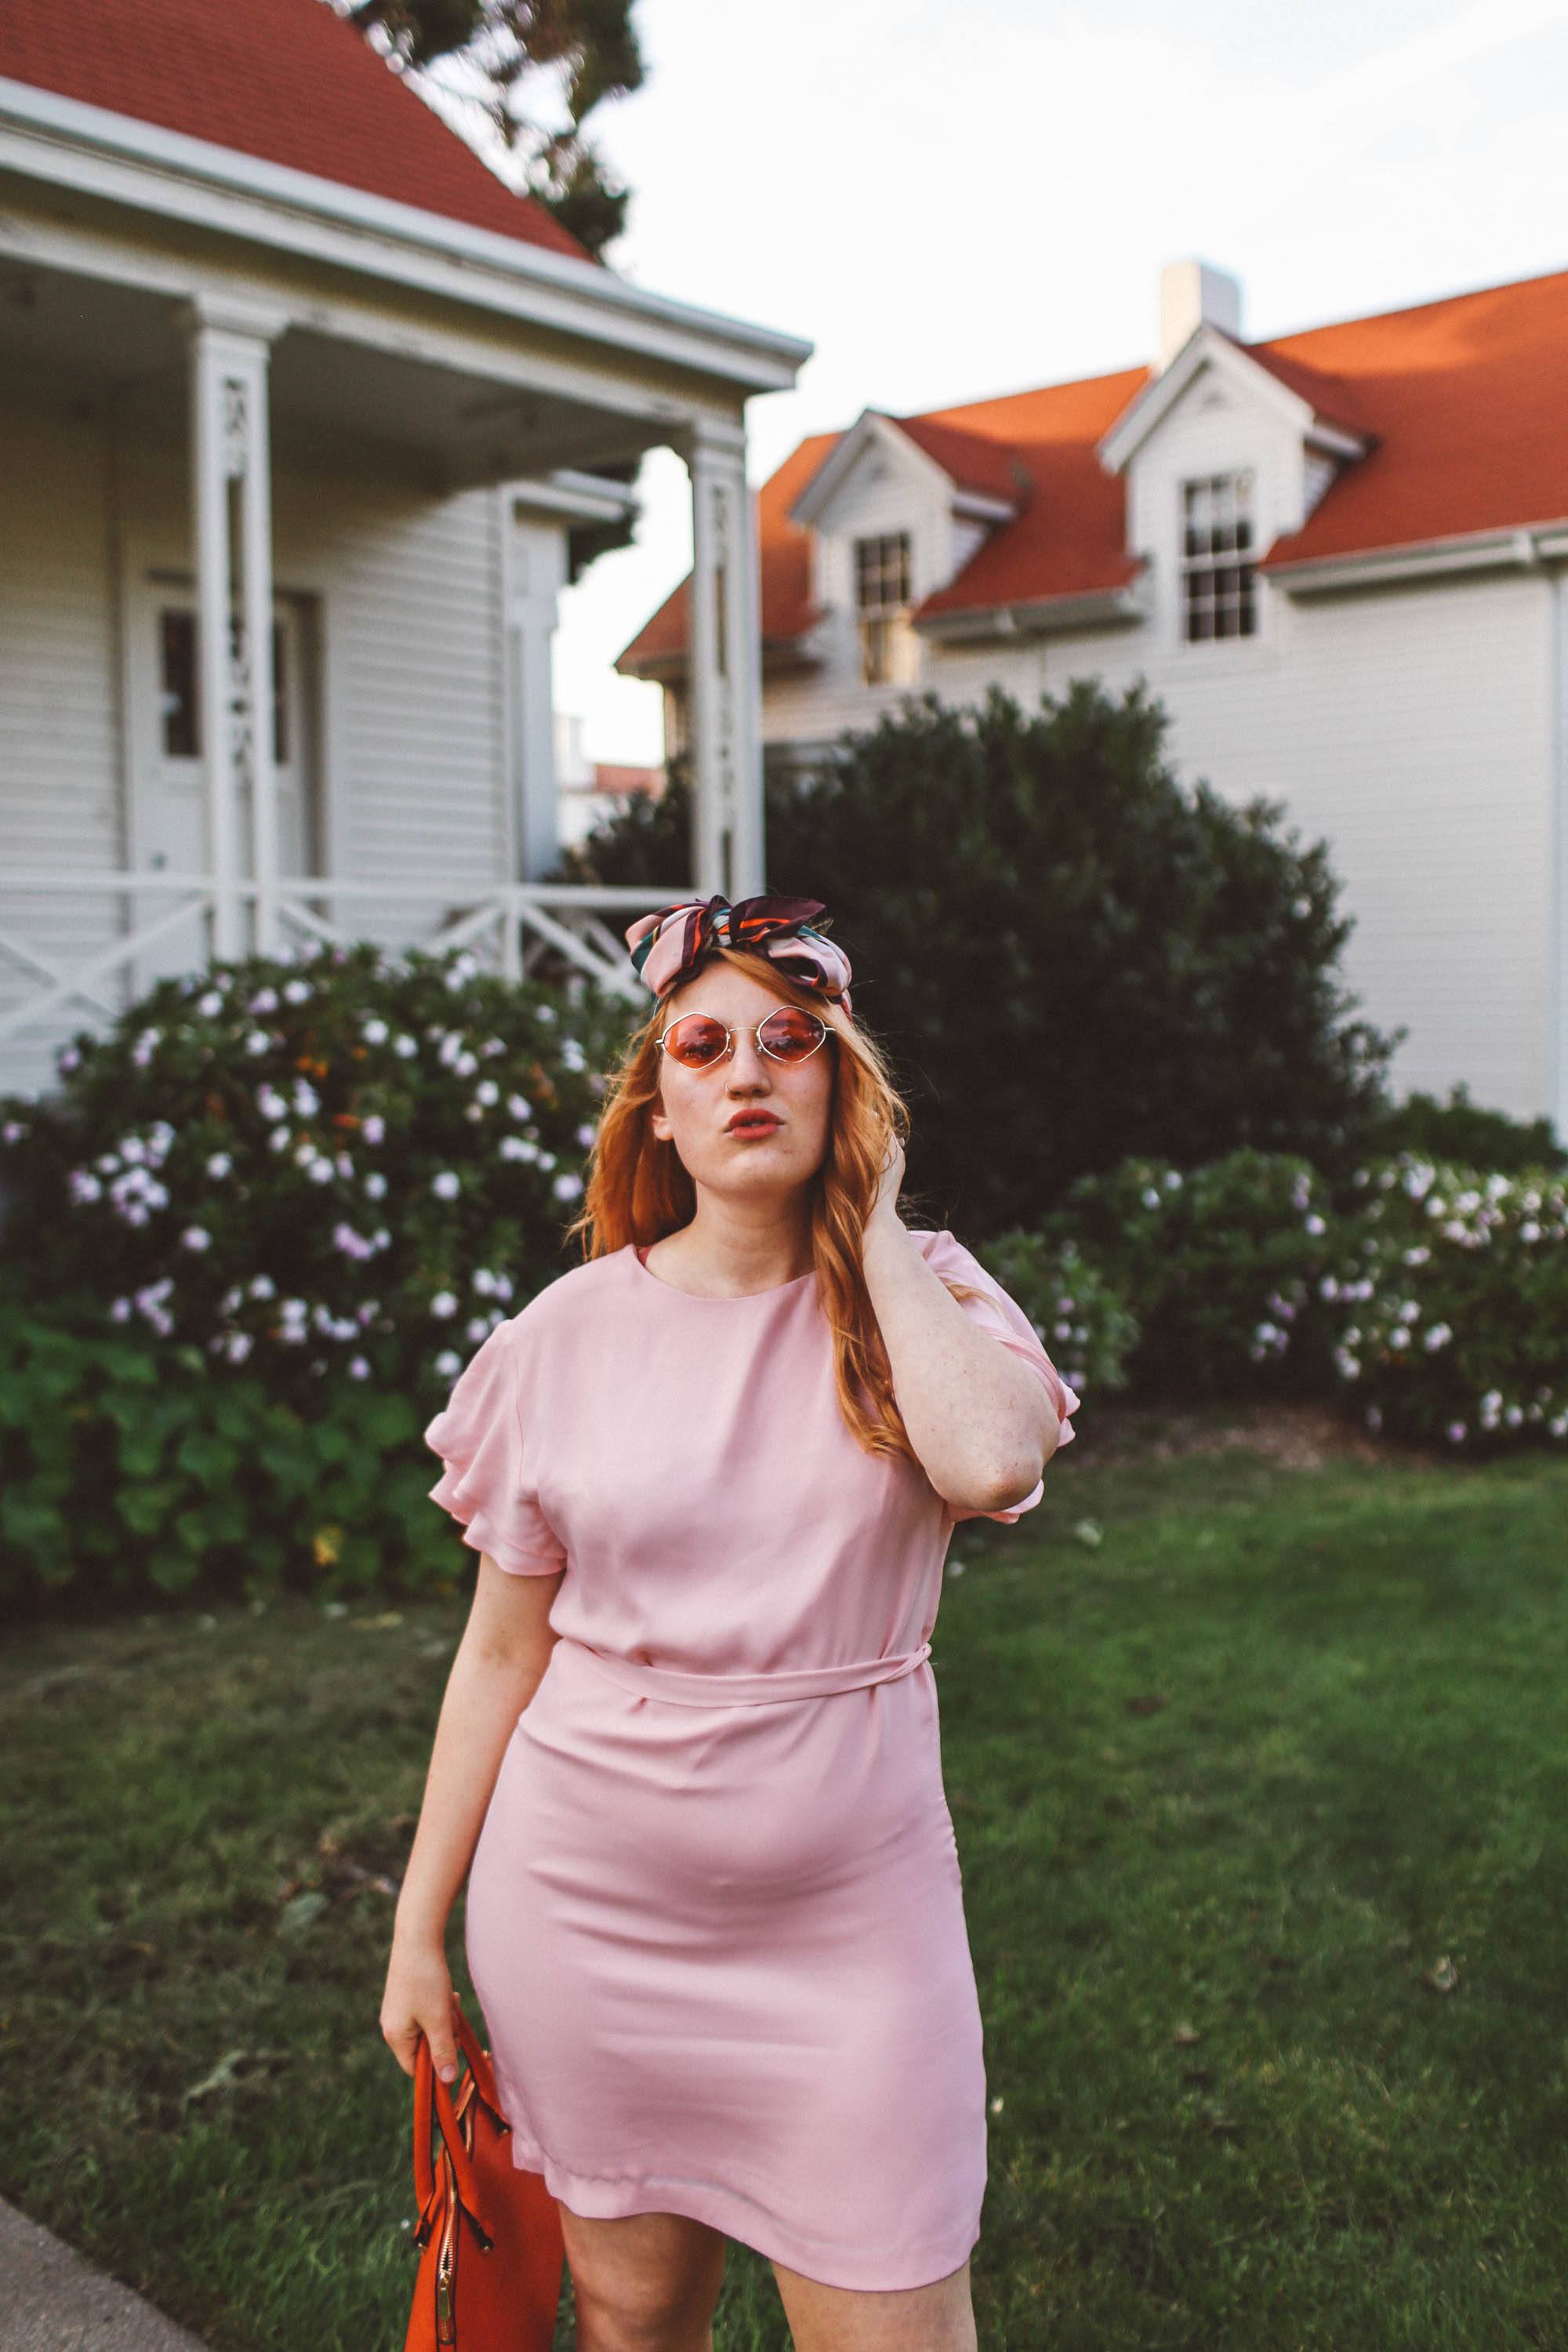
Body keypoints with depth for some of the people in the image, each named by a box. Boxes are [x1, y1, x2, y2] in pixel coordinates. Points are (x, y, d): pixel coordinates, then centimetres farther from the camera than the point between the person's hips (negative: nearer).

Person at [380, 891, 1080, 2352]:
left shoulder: (924, 1291, -2)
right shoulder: (573, 1330, -3)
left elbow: (991, 1463, -26)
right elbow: (502, 1654, 3)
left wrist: (873, 1224, -14)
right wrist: (420, 1927, 5)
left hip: (847, 1915, 0)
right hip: (588, 1905, 1)